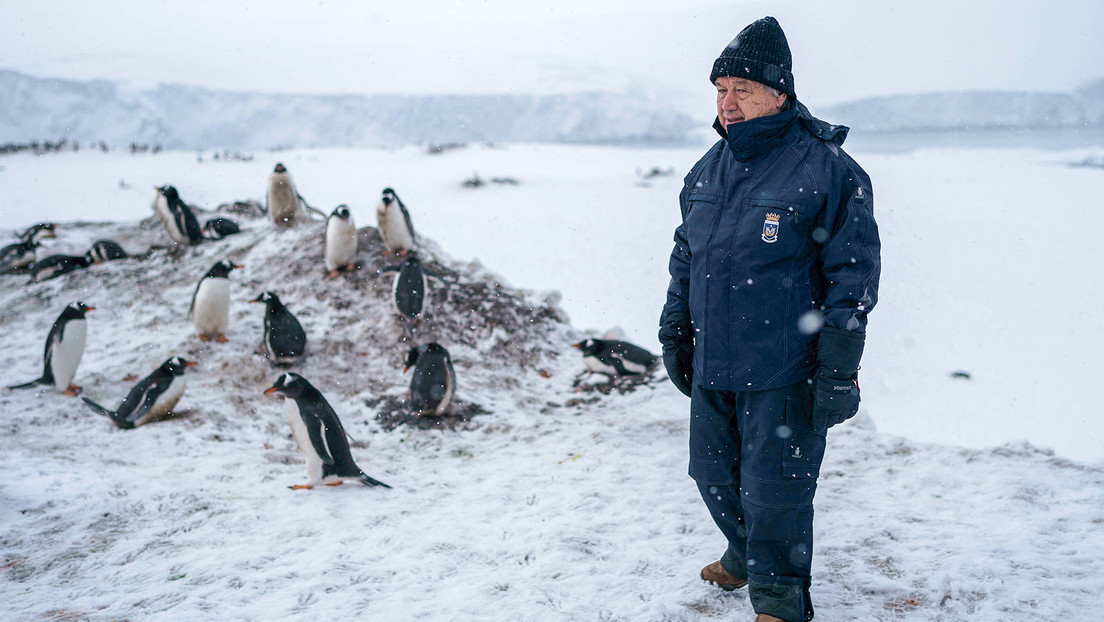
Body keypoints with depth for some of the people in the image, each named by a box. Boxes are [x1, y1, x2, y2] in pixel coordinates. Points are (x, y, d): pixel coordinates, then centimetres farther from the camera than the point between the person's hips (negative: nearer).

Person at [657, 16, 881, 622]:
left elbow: (853, 273, -11)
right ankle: (747, 555, 44)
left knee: (773, 489, 0)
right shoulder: (707, 170, 9)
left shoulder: (826, 170, -11)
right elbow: (685, 258, 19)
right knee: (713, 472, 18)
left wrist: (838, 368, -14)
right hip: (711, 367, 7)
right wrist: (675, 333, 19)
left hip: (785, 375, -6)